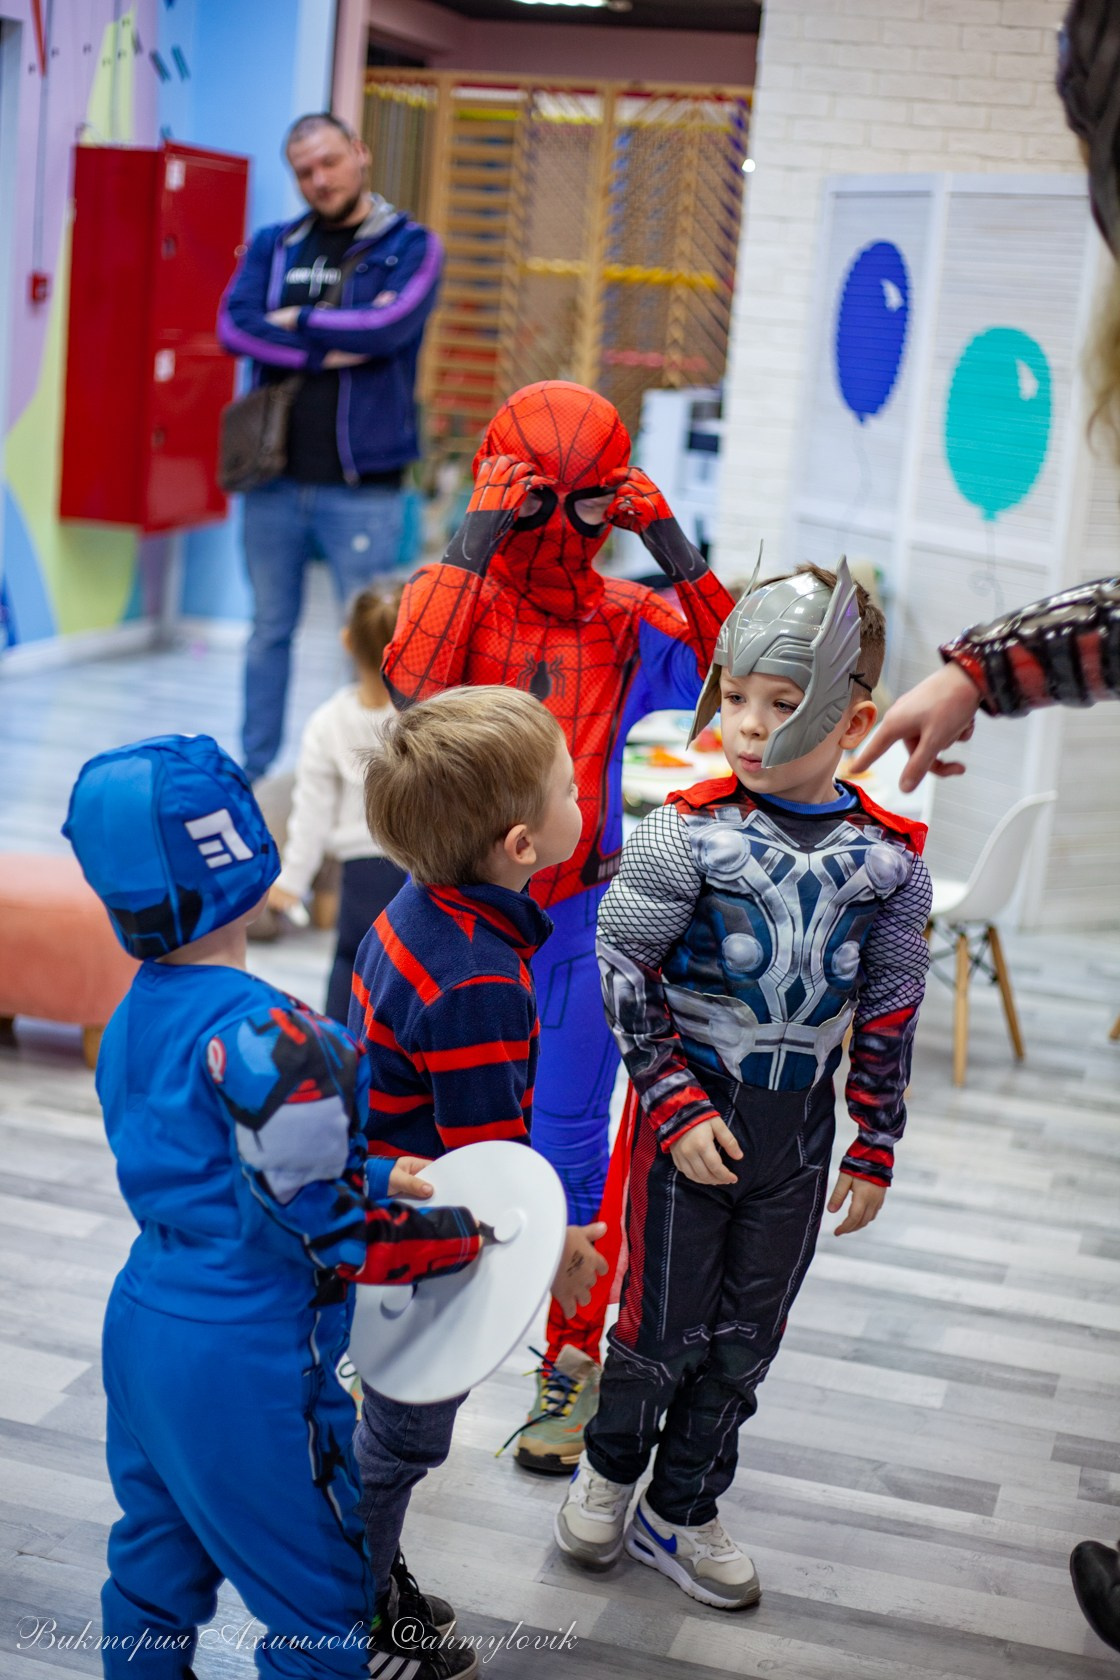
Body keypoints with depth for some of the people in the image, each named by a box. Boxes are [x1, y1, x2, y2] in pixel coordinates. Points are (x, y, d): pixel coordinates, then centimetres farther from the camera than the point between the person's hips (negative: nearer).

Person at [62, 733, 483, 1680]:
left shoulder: (136, 1017, 1)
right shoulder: (268, 1037, -27)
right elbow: (329, 1232, -23)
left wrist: (374, 1177, 7)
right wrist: (463, 1238, -8)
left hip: (143, 1322, 9)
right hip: (245, 1363, -9)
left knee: (158, 1562, 26)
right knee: (319, 1594, 12)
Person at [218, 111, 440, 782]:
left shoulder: (410, 245, 2)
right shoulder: (274, 245, 10)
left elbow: (389, 325, -17)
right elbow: (235, 326, -6)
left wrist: (298, 319, -5)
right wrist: (325, 353, -15)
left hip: (362, 483, -3)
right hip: (275, 476, 4)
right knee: (271, 629, 12)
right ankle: (256, 772, 23)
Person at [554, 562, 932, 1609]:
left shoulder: (890, 857, -5)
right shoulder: (687, 833, -13)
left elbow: (889, 1011, 4)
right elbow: (625, 971, -8)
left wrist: (875, 1146, 7)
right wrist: (677, 1104, -12)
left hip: (798, 1133, 3)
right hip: (690, 1115, -3)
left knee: (745, 1340, 13)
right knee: (662, 1326, 7)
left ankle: (679, 1513, 31)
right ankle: (607, 1469, 35)